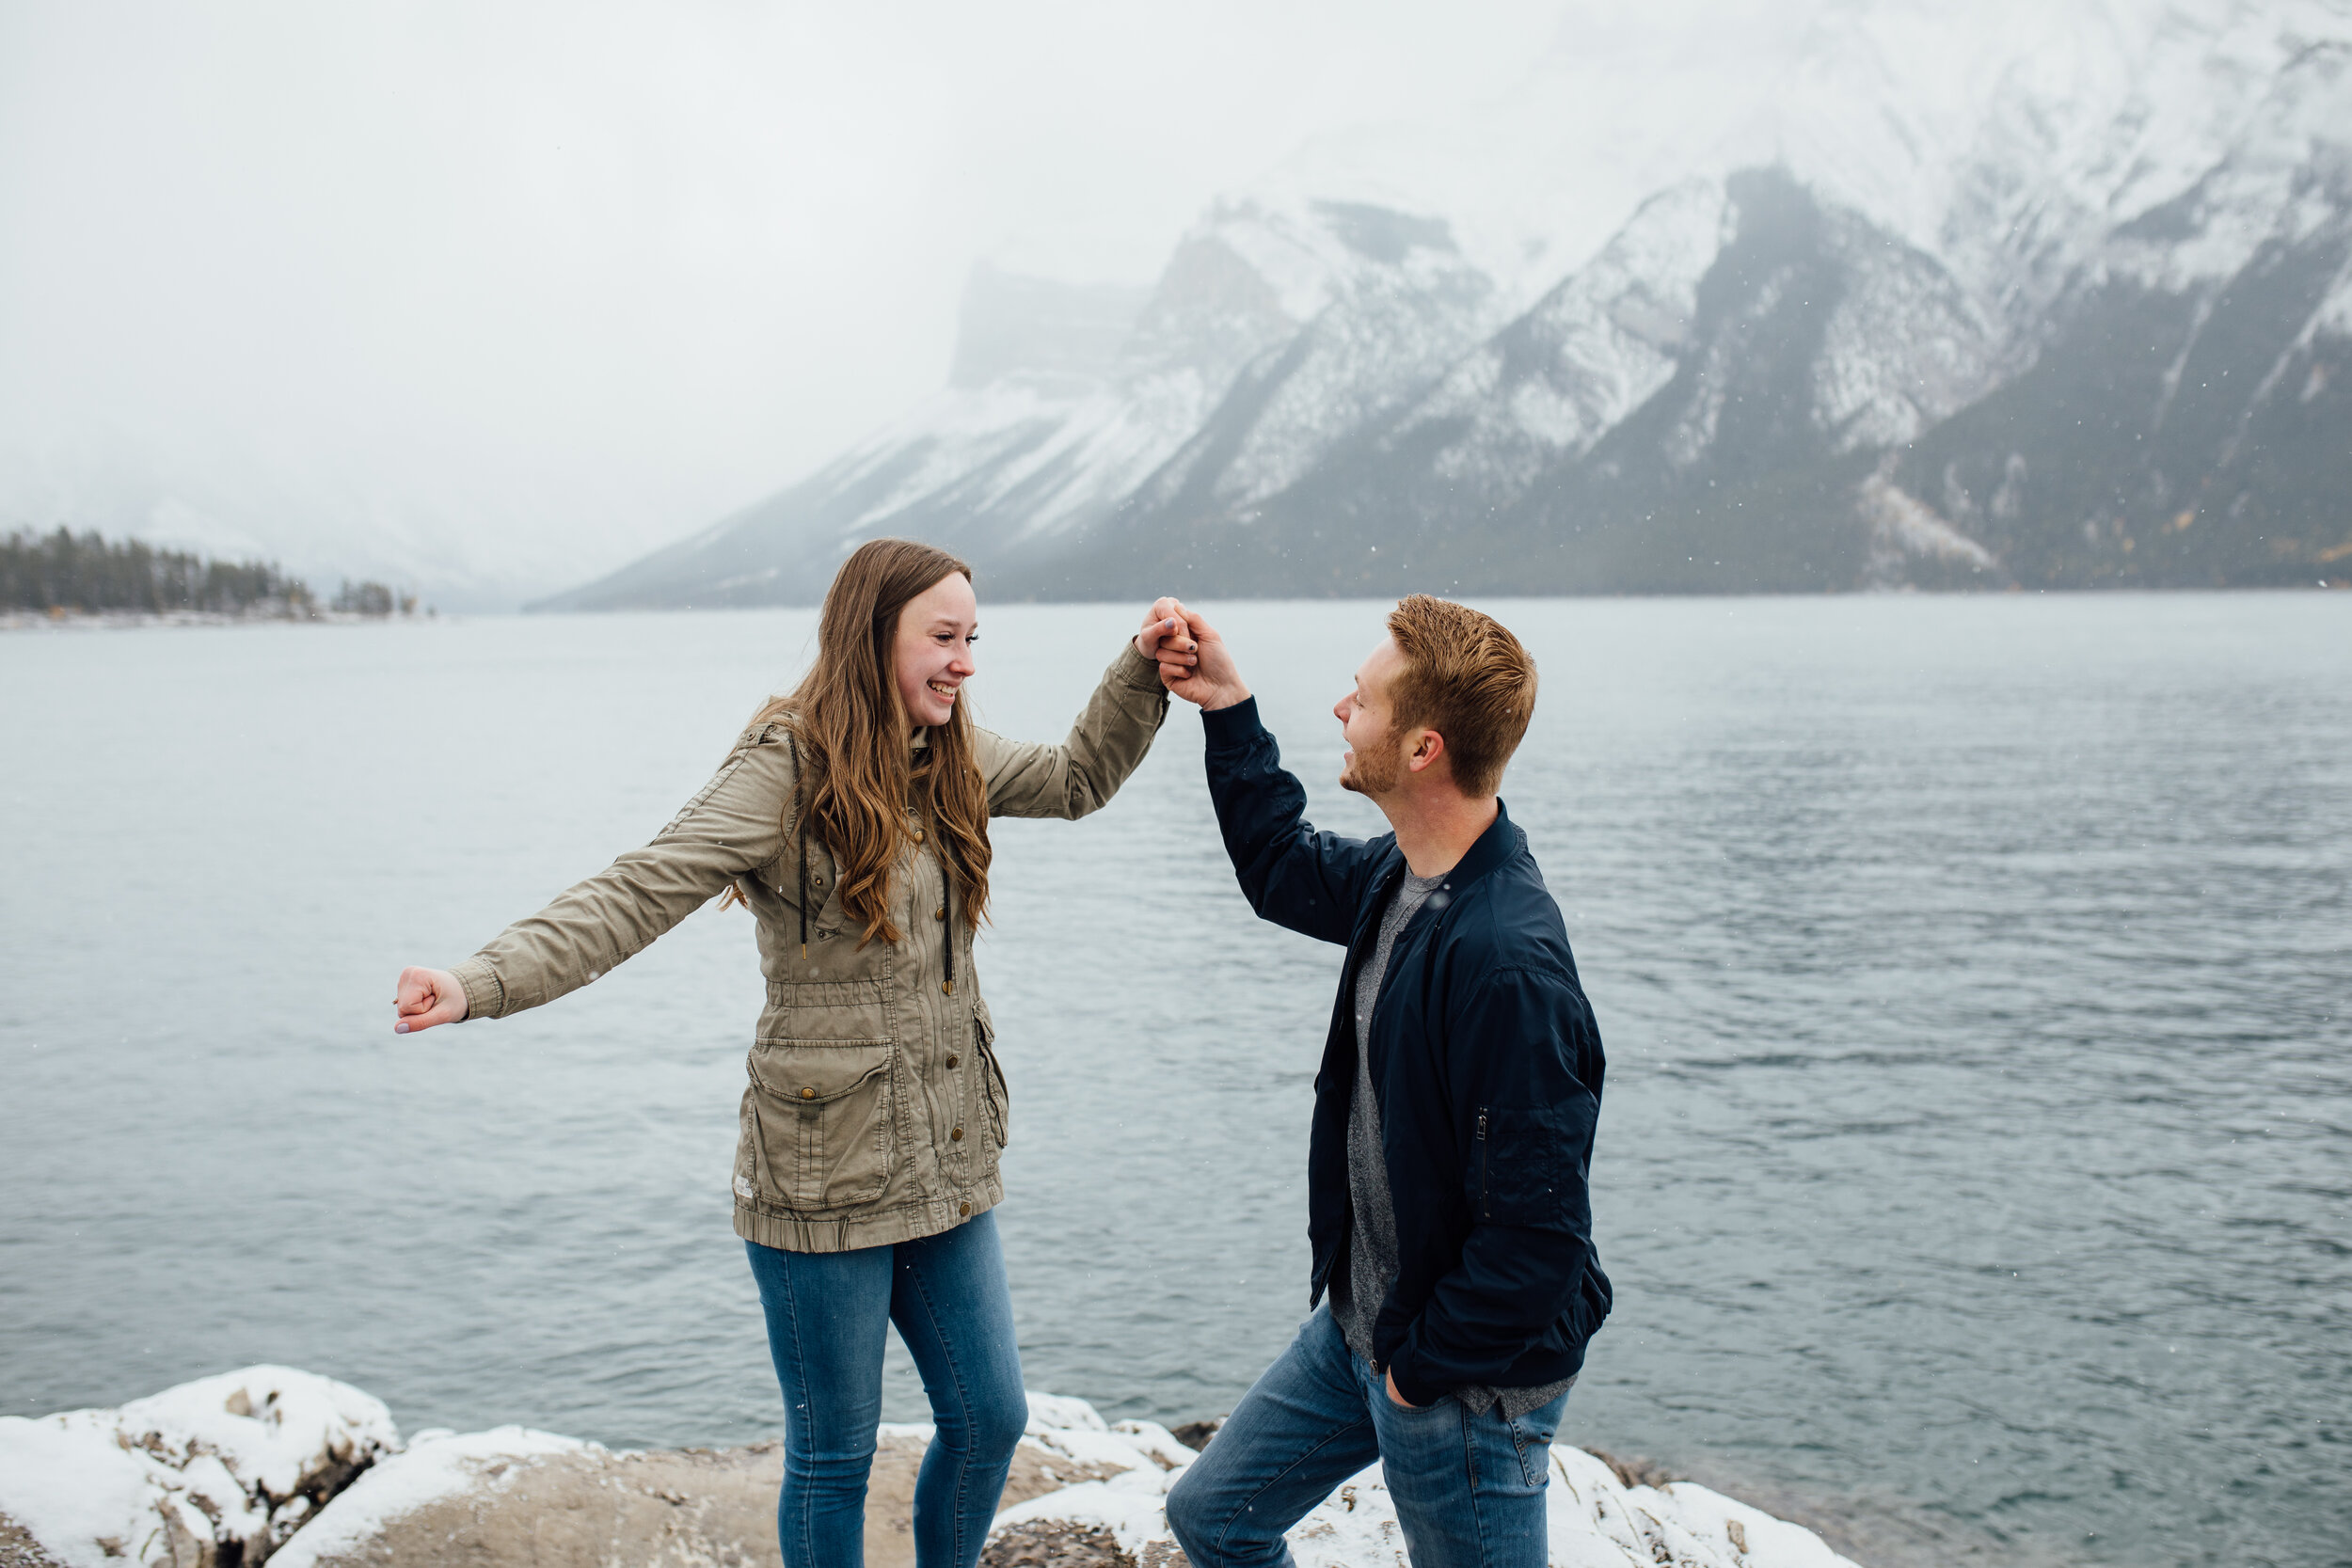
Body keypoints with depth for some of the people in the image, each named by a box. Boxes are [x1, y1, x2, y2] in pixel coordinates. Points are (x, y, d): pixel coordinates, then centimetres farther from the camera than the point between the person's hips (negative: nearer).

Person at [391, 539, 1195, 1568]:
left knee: (990, 1419, 16)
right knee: (834, 1455, 9)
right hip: (826, 1183, -7)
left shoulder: (950, 760, 6)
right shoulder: (785, 769, -16)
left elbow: (1079, 779, 18)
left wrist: (1141, 673, 3)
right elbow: (636, 897, -22)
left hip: (947, 1169, 7)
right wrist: (482, 982, -34)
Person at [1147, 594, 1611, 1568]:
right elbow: (1285, 872, 20)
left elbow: (1539, 1239, -30)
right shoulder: (1403, 875, -3)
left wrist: (1422, 1365, -16)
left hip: (1466, 1383, -9)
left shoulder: (1507, 963, -32)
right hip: (1359, 1325, 9)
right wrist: (1229, 711, 14)